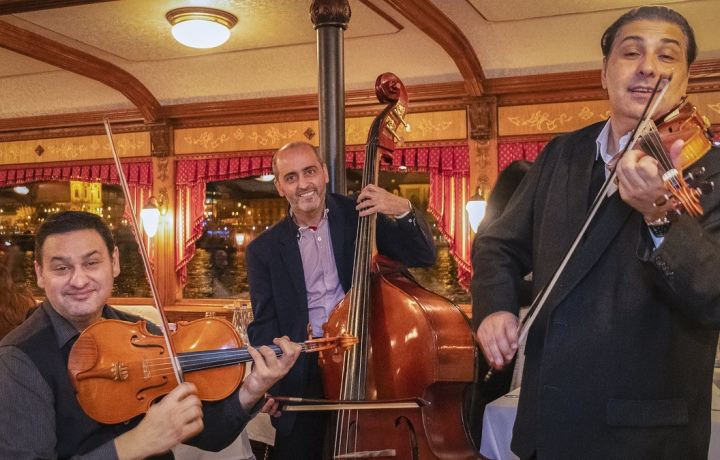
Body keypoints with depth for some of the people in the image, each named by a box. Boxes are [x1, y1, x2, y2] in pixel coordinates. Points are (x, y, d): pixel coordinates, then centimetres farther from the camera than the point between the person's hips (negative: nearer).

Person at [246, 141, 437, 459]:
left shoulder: (359, 215, 4)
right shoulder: (263, 250, 6)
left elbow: (424, 257, 0)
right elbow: (264, 327, 5)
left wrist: (403, 210, -16)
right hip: (304, 373, 1)